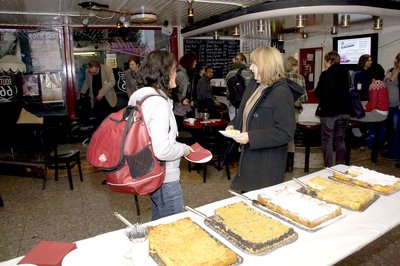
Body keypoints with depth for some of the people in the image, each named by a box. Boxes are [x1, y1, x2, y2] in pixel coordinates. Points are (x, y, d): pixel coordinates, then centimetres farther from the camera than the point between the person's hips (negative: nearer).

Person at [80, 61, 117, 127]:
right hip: (96, 100, 3)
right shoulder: (88, 71, -2)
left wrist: (101, 93, -22)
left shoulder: (107, 69, -14)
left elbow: (112, 82, -17)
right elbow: (86, 82, 15)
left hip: (107, 99, -2)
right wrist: (83, 92, 2)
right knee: (98, 118, 0)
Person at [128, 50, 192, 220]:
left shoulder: (139, 97, 6)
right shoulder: (159, 103, -23)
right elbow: (162, 150, -29)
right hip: (165, 178, -9)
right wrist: (185, 149, -12)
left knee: (159, 224, 26)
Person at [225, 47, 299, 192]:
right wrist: (233, 125, 1)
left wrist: (251, 137, -25)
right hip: (249, 157, 8)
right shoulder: (253, 85, 7)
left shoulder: (282, 93, -19)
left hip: (268, 164, -8)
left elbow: (286, 132, -22)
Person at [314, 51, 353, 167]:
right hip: (344, 111, 5)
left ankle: (328, 167, 5)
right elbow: (346, 90, 16)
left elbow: (318, 93, -6)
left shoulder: (325, 74, -11)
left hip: (328, 111, -5)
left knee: (327, 140, 4)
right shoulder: (345, 72, 5)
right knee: (340, 139, 14)